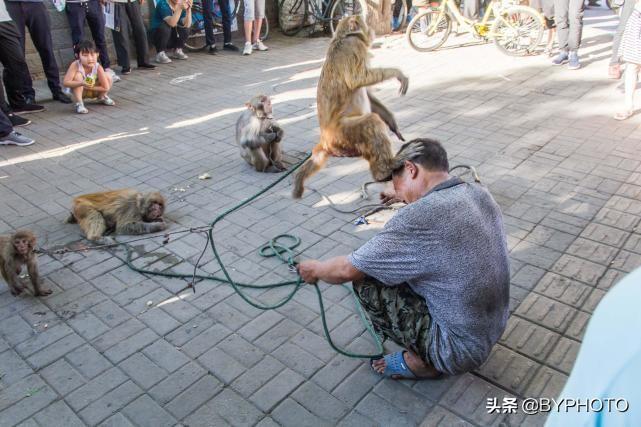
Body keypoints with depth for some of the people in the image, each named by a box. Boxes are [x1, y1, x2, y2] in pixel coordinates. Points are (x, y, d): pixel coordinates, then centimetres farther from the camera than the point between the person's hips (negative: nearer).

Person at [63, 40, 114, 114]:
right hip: (80, 91, -2)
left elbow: (106, 88, -22)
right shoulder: (75, 65, -28)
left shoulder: (98, 67, -24)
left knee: (108, 77, -17)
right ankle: (79, 104, -22)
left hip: (93, 91, 2)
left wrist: (89, 87, -25)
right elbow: (66, 83, -34)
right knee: (78, 75, -31)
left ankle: (102, 97, 12)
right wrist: (81, 83, -48)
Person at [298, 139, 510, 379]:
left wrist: (315, 270, 5)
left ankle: (422, 362, 7)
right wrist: (408, 196, 37)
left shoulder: (418, 219, -28)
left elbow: (346, 271, -16)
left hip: (462, 349, -8)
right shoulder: (479, 194, -4)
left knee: (365, 279, -8)